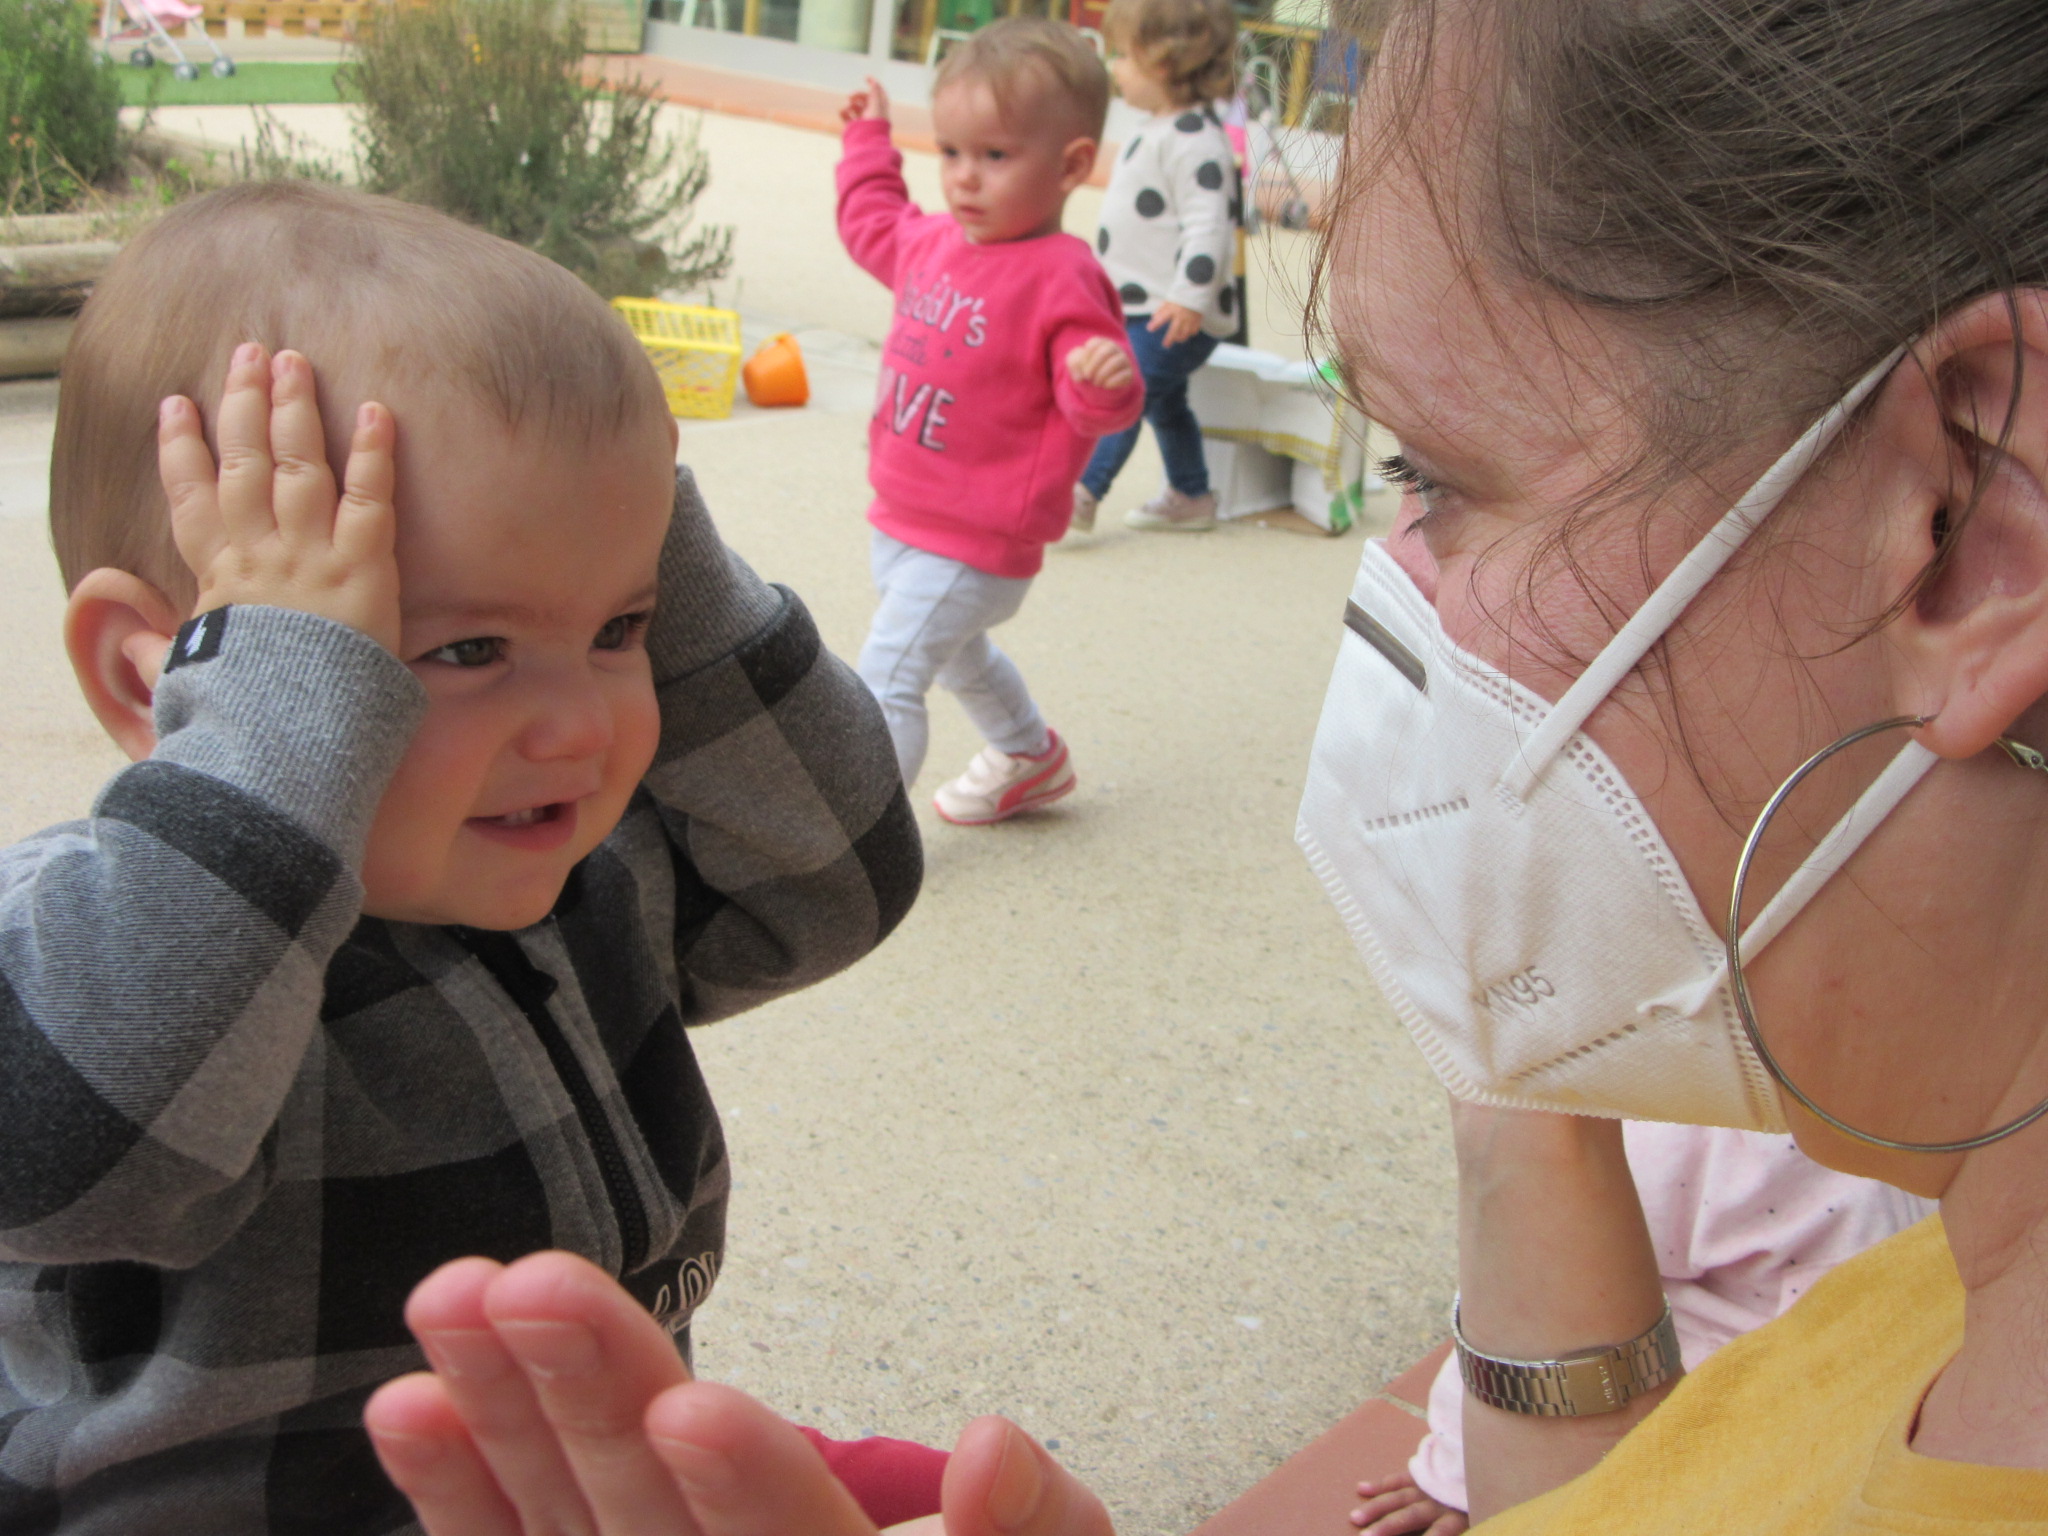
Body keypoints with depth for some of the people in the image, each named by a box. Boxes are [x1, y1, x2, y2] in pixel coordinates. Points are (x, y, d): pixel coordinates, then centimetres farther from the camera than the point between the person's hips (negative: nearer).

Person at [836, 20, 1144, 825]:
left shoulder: (1061, 278, -23)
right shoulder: (935, 240, 1)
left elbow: (1097, 407, -24)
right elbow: (872, 226, 25)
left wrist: (1106, 380, -45)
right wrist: (870, 141, 29)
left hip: (973, 542, -10)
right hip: (902, 517, 10)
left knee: (888, 677, -13)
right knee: (956, 653, 31)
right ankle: (1031, 758, 54)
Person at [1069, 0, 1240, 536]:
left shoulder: (1194, 139, -20)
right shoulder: (1159, 130, 14)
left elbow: (1208, 221, -27)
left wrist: (1191, 295, -32)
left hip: (1174, 316, -11)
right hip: (1142, 305, 11)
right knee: (1164, 401, 20)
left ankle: (1081, 490, -20)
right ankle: (1191, 496, 34)